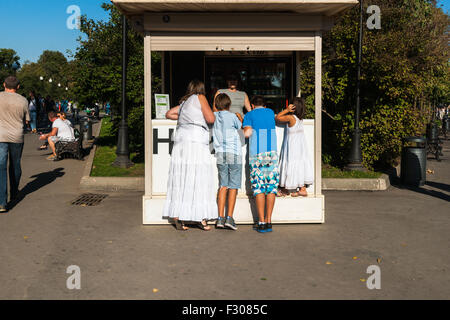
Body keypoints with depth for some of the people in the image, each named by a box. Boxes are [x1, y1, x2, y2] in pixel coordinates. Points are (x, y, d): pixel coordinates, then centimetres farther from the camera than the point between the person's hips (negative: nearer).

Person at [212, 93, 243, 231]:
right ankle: (229, 218, -5)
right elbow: (242, 126, 12)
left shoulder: (213, 116, 5)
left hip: (220, 154, 4)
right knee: (233, 187, 0)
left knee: (223, 186, 7)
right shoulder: (232, 116, -5)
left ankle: (221, 218, 2)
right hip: (234, 153, -4)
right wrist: (240, 117, 31)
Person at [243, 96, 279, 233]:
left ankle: (262, 222, -4)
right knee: (271, 186, 4)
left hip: (256, 153, -2)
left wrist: (245, 129, 15)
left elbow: (247, 133, -5)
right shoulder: (271, 112, 19)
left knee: (259, 187, -1)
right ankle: (268, 221, 2)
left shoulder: (249, 115, 8)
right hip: (272, 151, 2)